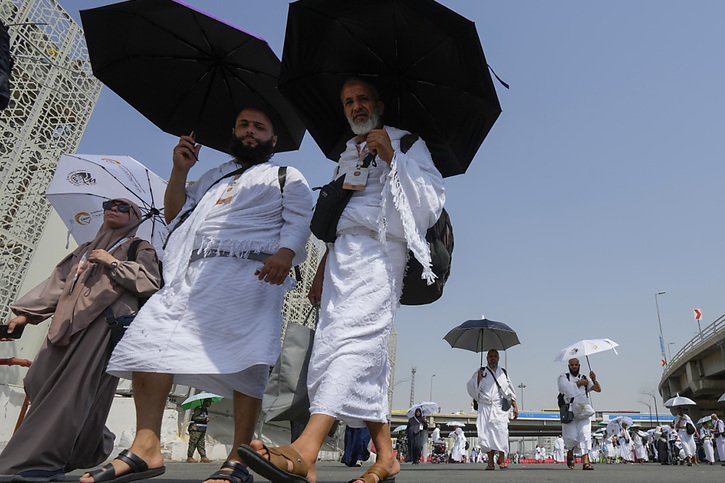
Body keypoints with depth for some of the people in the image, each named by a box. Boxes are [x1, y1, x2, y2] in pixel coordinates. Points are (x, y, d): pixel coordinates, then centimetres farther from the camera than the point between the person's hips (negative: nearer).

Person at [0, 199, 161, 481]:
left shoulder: (139, 248, 10)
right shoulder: (86, 249, 28)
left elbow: (152, 282, -5)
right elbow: (57, 282, 23)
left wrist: (113, 263, -9)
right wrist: (26, 312, 14)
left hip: (107, 323, -6)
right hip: (68, 323, 7)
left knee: (74, 389, -15)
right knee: (40, 381, -1)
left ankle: (35, 460, -13)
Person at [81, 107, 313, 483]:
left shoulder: (286, 178, 17)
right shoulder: (213, 176, 33)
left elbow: (299, 222, 0)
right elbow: (175, 215, 28)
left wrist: (284, 253, -21)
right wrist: (180, 170, 16)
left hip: (249, 273, -5)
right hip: (193, 273, 6)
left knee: (244, 361, -15)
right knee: (150, 342, -9)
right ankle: (146, 447, -5)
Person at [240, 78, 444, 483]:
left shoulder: (407, 143, 13)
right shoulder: (347, 156, 30)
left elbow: (431, 200, -2)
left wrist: (392, 156, -9)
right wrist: (321, 271, 20)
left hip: (379, 251, -6)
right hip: (342, 255, 7)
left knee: (354, 337, -24)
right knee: (366, 355, -1)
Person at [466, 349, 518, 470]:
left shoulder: (503, 373, 17)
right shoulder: (481, 372, 9)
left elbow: (510, 391, 21)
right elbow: (471, 388, 3)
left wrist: (515, 406, 15)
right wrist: (478, 377, -11)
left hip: (500, 408, 1)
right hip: (485, 407, -1)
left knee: (501, 432, -15)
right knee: (487, 434, -6)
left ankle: (501, 458, -9)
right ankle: (490, 461, 1)